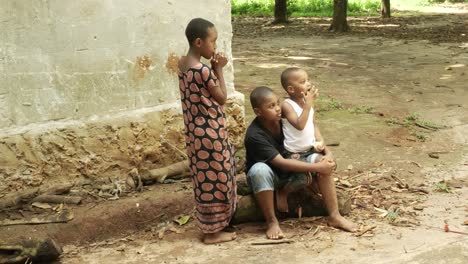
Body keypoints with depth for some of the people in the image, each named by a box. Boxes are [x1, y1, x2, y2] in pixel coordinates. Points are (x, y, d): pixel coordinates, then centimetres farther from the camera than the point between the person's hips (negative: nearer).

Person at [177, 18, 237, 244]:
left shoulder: (183, 64, 6)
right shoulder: (203, 70, -23)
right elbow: (222, 98, -10)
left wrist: (213, 70, 6)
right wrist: (219, 69, -6)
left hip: (196, 131, 9)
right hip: (210, 133, -9)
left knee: (206, 178, 18)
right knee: (214, 179, 3)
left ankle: (212, 224, 31)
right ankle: (213, 231, 14)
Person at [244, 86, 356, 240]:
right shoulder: (254, 135, -29)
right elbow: (282, 163, -32)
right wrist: (316, 168, -33)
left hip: (290, 175, 5)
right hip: (267, 177, -5)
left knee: (320, 159, -17)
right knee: (259, 170, -39)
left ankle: (334, 216, -14)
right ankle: (271, 221, -24)